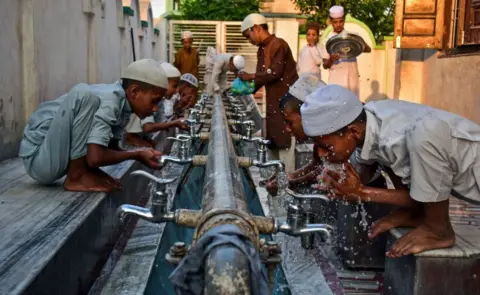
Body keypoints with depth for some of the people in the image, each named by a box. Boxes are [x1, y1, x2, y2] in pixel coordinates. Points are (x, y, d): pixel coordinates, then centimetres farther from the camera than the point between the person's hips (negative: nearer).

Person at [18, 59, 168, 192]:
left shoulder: (122, 102, 3)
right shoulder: (110, 101, -24)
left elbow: (112, 148, 11)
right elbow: (96, 157, -31)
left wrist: (142, 154, -4)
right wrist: (137, 155, -17)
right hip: (40, 161, -9)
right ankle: (76, 176, -15)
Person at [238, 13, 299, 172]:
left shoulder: (277, 44, -13)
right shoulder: (262, 49, 15)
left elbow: (274, 72, -21)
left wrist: (250, 76, -12)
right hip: (274, 101, 9)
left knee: (285, 142, -6)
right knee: (273, 142, 12)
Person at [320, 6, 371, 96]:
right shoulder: (327, 40, 4)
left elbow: (368, 49, -3)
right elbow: (325, 65, 4)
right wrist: (331, 59, -19)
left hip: (352, 81, 1)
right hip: (335, 83, -1)